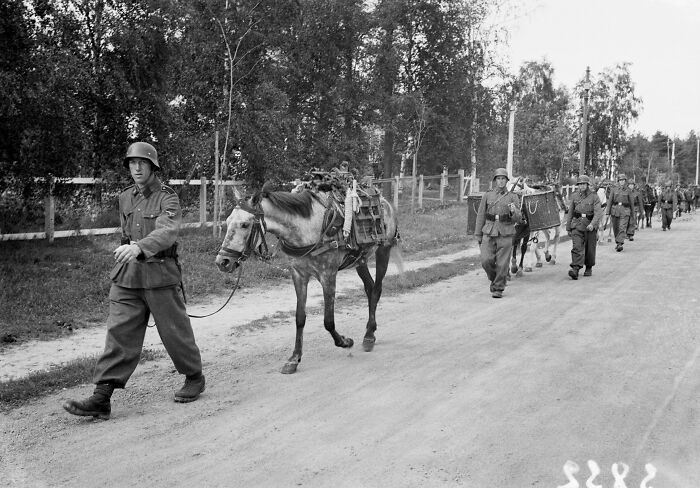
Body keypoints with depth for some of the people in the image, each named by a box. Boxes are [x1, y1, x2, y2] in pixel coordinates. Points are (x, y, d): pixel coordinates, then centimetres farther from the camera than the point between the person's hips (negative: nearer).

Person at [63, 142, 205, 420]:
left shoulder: (167, 199, -9)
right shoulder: (125, 199, 12)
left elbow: (167, 232, -28)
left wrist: (139, 247, -44)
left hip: (160, 274, -5)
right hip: (127, 275, 5)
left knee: (175, 332, 7)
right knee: (119, 333, -1)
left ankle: (194, 378, 30)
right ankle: (101, 398, -3)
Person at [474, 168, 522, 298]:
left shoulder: (513, 197, 4)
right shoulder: (487, 196, 6)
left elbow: (517, 218, 1)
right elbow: (481, 215, 9)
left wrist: (514, 211, -22)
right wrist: (478, 235, 8)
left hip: (505, 234, -1)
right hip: (489, 233, 1)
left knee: (502, 264, -3)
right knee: (486, 261, -8)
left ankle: (498, 289, 11)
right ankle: (494, 279, 20)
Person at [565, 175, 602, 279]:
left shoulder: (594, 196, -3)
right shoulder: (575, 196, 7)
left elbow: (598, 212, -12)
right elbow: (570, 212, 13)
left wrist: (592, 224, -28)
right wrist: (568, 228, 14)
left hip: (590, 225, -1)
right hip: (577, 224, 1)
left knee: (590, 249, 9)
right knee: (577, 247, -14)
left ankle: (589, 268, 29)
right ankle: (575, 269, -23)